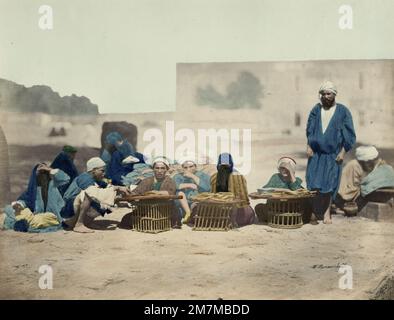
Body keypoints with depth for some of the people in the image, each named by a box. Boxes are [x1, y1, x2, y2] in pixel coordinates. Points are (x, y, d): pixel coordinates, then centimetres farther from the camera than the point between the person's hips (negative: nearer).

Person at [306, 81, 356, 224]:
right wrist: (309, 146, -2)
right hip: (316, 153, 2)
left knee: (329, 184, -1)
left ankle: (326, 212, 11)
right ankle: (316, 211, 9)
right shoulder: (316, 110, 6)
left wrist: (343, 152, -7)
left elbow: (349, 133, -1)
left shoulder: (343, 111, -1)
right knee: (314, 182, -3)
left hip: (333, 154, -2)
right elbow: (309, 129, 9)